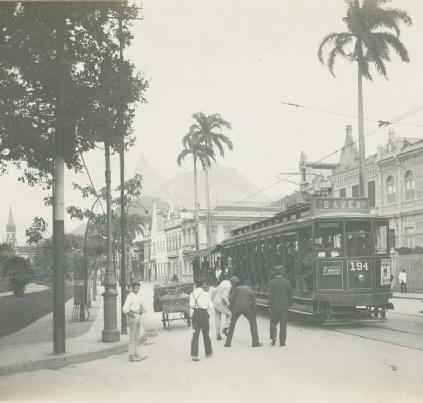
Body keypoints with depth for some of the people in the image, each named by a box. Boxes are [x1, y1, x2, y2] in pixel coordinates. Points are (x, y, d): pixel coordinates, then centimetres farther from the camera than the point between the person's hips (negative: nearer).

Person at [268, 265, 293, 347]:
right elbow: (290, 294, 1)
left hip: (275, 306, 0)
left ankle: (273, 337, -5)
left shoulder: (272, 282, -6)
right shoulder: (286, 282, -4)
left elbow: (270, 295, -10)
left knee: (273, 322, 15)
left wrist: (269, 306, -7)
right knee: (283, 325, 7)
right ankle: (282, 342, 7)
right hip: (284, 306, 0)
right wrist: (290, 303, 17)